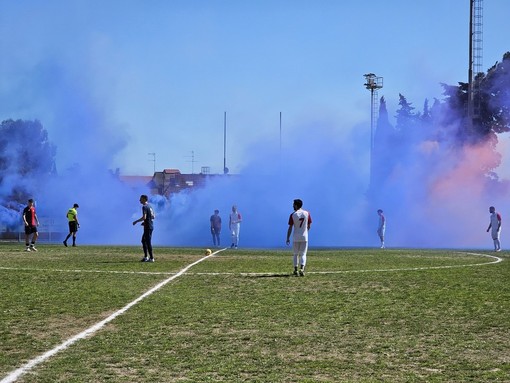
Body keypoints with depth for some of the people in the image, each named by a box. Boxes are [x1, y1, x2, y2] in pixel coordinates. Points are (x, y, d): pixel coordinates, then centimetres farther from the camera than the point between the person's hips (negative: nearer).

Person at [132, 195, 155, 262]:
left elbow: (144, 217, -23)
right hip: (150, 226, 10)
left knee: (148, 242, -6)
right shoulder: (150, 206, 15)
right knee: (143, 240, 18)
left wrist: (136, 221, -13)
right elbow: (153, 216, 20)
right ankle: (146, 257, 20)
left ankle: (151, 258, -5)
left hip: (147, 226, -10)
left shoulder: (144, 207, -14)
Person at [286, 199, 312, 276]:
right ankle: (302, 268, -18)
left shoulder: (293, 215, -6)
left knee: (296, 254, 14)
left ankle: (295, 270, 14)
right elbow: (309, 226, 6)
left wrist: (288, 238, -1)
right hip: (304, 237, 1)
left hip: (296, 238, -1)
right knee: (303, 254, 2)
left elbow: (290, 228, -6)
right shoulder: (307, 213, 0)